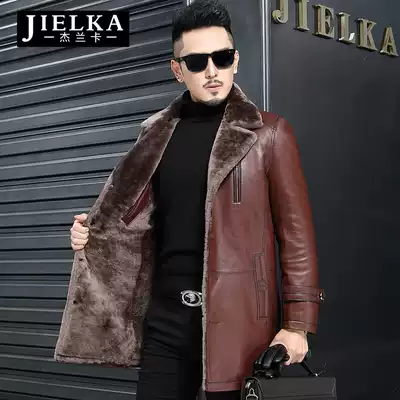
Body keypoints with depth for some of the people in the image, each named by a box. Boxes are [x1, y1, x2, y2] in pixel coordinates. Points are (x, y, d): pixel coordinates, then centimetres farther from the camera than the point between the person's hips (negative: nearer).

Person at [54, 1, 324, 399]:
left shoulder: (268, 133, -2)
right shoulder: (158, 136, 11)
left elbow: (295, 233, -4)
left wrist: (297, 323, -9)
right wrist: (91, 235, 1)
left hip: (237, 318, -4)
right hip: (166, 317, 4)